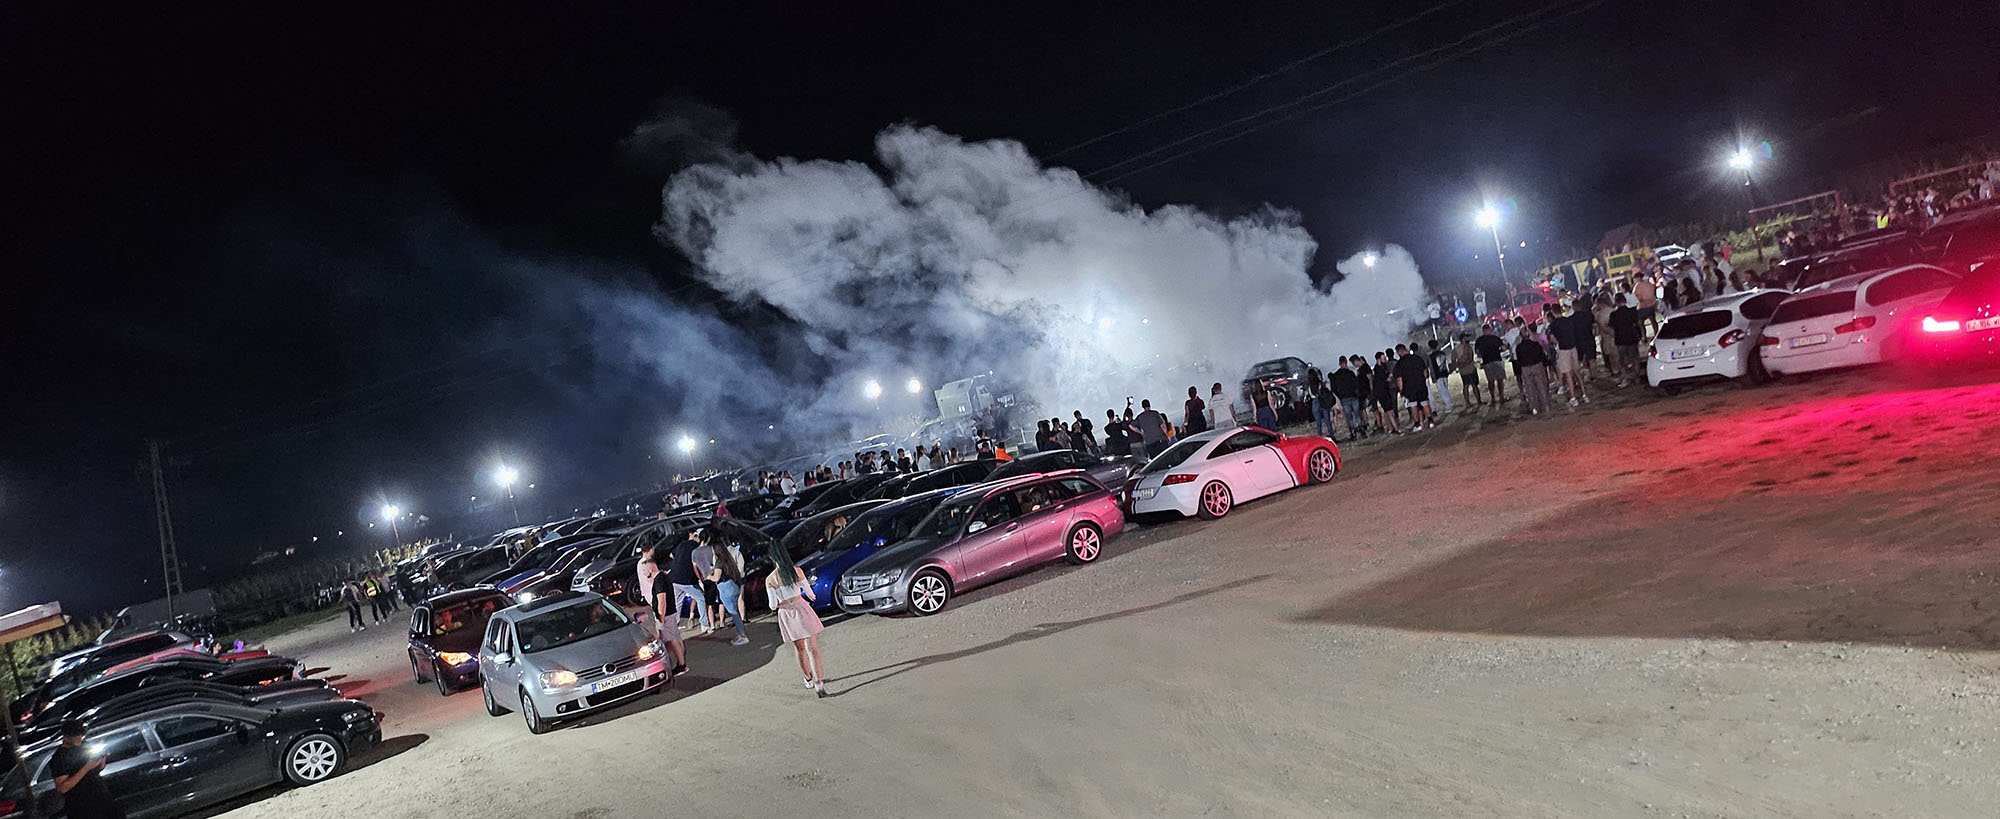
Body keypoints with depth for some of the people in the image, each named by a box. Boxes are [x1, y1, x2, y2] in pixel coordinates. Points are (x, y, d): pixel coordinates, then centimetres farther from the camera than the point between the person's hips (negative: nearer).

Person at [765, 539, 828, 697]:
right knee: (813, 649, -2)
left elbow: (773, 605, -7)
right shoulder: (796, 571, -7)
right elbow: (809, 592, 1)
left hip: (785, 613, 1)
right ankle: (819, 683, -11)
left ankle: (809, 678, 35)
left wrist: (773, 606, 16)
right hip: (801, 608, -1)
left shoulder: (770, 580, -8)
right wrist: (811, 596, 23)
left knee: (800, 649, 20)